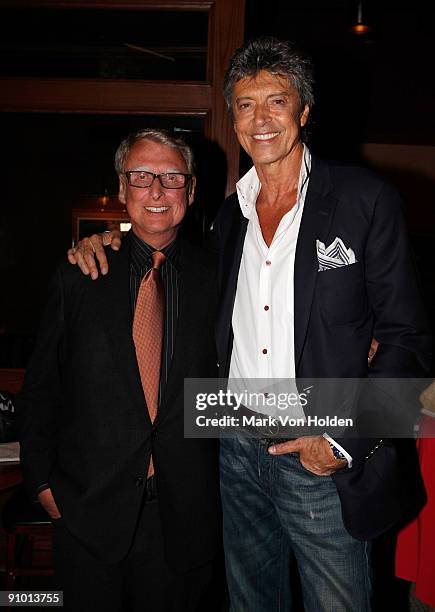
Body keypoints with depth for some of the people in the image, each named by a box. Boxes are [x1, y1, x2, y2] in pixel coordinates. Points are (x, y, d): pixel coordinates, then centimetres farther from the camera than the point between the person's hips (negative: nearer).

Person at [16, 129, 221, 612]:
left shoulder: (214, 278, -1)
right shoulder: (78, 278, -1)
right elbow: (40, 391, 3)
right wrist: (42, 481, 1)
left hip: (184, 516, 0)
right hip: (88, 511, 0)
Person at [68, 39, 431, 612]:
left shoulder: (365, 199, -8)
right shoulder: (230, 214, 7)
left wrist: (347, 441, -17)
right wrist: (109, 239, 6)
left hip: (322, 459, -4)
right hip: (237, 450, 5)